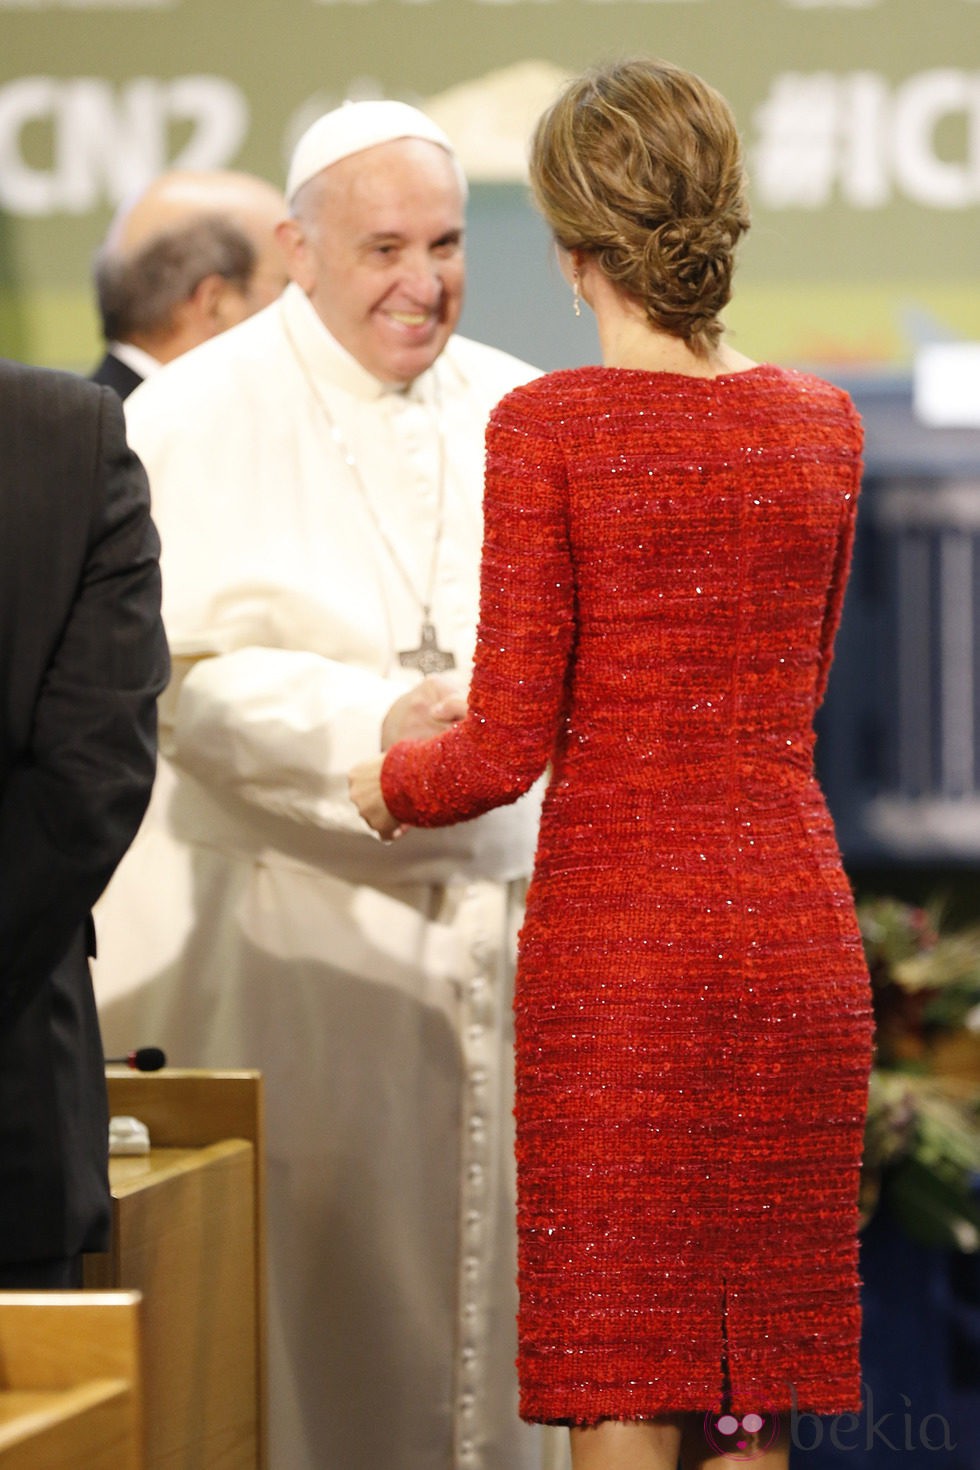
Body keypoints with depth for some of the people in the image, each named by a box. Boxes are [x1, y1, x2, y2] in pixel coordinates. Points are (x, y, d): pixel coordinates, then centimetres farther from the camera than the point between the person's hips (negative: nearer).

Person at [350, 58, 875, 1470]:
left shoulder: (549, 428, -9)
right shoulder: (821, 425, 5)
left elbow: (509, 749, -10)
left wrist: (389, 784, 12)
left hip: (615, 934, -4)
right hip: (793, 928, 4)